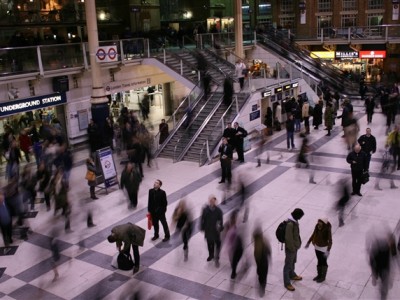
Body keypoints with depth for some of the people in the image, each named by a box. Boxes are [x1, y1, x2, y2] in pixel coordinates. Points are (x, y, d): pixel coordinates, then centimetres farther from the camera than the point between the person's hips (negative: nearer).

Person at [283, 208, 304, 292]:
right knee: (288, 265, 6)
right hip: (290, 248, -9)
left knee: (293, 262, 28)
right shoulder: (290, 224, -32)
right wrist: (293, 248, -20)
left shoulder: (294, 221, -2)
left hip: (295, 246, 9)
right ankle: (287, 283, 19)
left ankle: (292, 275, 50)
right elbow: (288, 238, -28)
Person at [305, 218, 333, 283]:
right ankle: (319, 275, 38)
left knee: (323, 262, 12)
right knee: (319, 261, 20)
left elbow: (330, 241, -31)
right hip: (317, 247, 5)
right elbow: (313, 235, 3)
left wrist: (328, 251, -41)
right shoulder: (317, 227, -13)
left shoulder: (327, 230, -28)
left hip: (324, 248, -5)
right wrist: (308, 242, 9)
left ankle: (323, 277, 30)